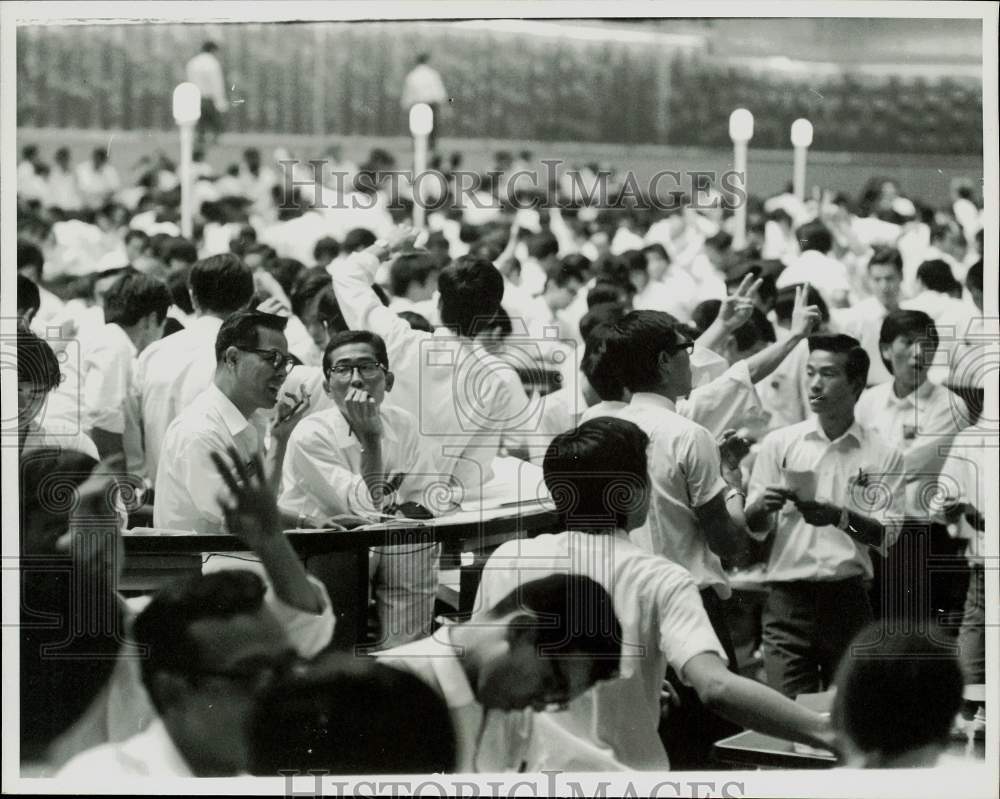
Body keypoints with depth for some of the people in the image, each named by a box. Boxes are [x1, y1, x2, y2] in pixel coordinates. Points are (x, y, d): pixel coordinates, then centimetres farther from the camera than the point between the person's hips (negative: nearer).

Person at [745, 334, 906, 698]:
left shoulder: (882, 455, 5)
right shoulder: (779, 444, 6)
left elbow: (886, 535, -1)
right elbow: (753, 526, 7)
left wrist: (840, 517, -19)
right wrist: (764, 507, -16)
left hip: (848, 598, 0)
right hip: (789, 595, 0)